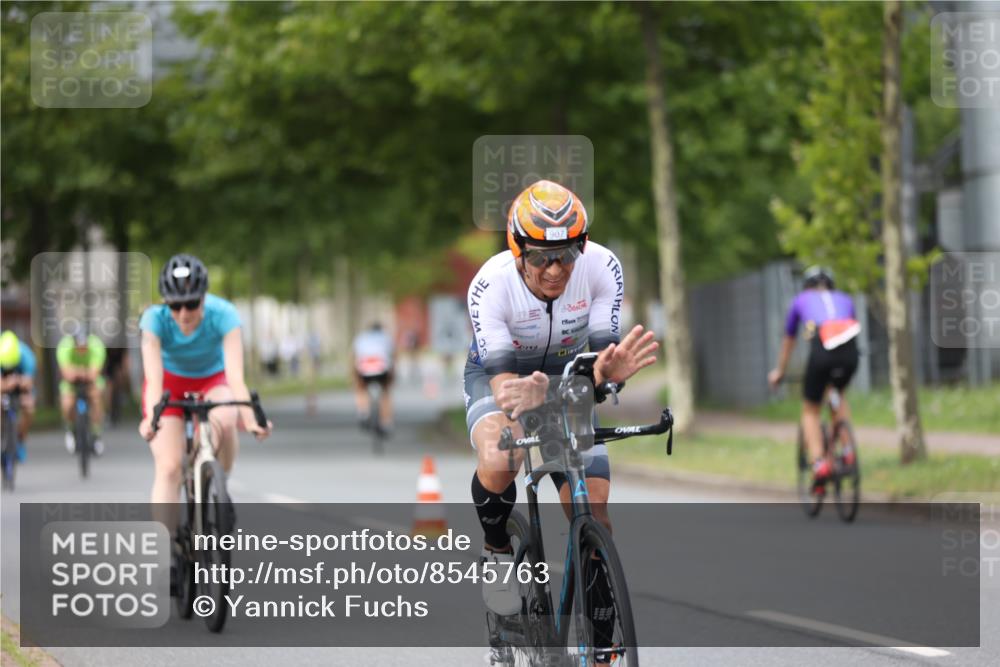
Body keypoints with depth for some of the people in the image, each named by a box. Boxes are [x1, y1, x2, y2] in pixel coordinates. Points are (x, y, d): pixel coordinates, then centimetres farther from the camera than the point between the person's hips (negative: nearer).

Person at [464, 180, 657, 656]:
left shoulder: (602, 268, -28)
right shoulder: (491, 284, -33)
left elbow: (601, 357, -28)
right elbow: (501, 376, -34)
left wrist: (608, 371, -53)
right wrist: (520, 397, -58)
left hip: (566, 379, 3)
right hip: (499, 373, -2)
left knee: (592, 511, -6)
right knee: (500, 460, -36)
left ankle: (602, 643, 8)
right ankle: (497, 550, -5)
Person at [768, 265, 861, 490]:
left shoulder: (801, 301, 29)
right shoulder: (844, 300, 33)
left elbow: (788, 341, 40)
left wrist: (779, 372, 55)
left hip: (822, 350, -2)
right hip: (850, 351, 2)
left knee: (810, 410, 16)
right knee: (839, 394, 33)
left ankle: (818, 462, -5)